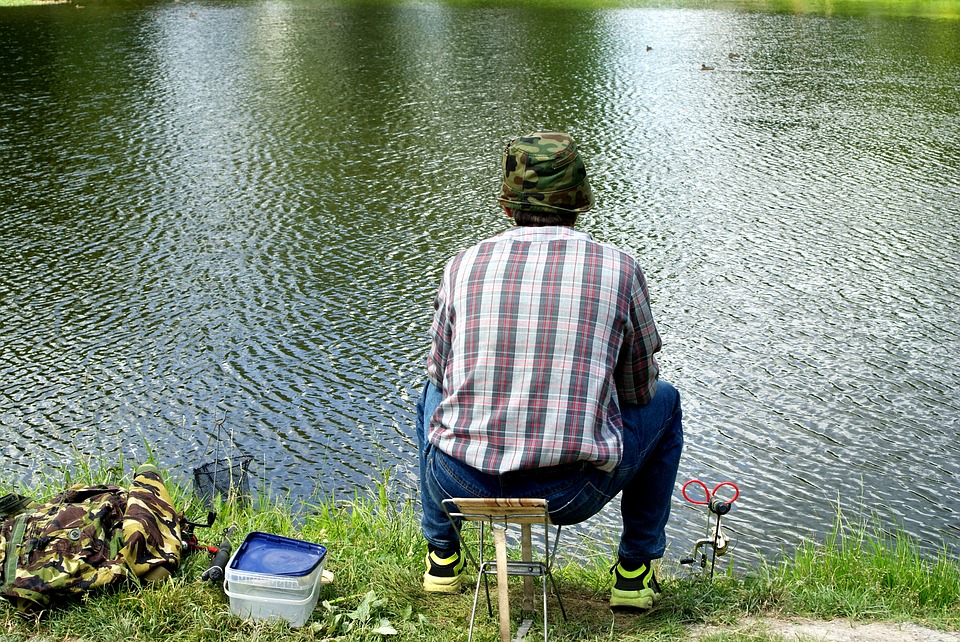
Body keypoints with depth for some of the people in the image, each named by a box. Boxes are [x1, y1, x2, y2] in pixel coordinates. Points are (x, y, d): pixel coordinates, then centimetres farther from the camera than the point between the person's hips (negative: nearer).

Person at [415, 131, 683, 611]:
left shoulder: (463, 266, 2)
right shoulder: (618, 270, -1)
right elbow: (638, 389, 11)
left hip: (462, 485, 2)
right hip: (574, 493, -2)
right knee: (662, 401, 26)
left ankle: (442, 556, 41)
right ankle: (635, 571, 29)